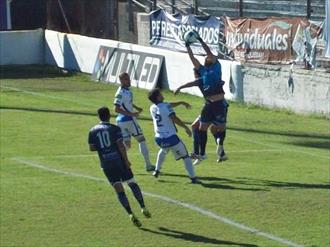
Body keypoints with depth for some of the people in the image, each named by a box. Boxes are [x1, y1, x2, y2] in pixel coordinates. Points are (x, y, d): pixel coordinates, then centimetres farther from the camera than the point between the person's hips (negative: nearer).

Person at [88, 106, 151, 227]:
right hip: (119, 161, -2)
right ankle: (143, 208, 12)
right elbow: (121, 146, -11)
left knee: (119, 190, 1)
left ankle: (131, 214, -9)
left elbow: (91, 148, 7)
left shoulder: (92, 131, 4)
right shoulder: (114, 129, -4)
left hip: (106, 164, 2)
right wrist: (126, 161, -6)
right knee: (132, 183, 14)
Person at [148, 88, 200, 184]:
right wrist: (186, 127, -18)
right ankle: (193, 178, 0)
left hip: (159, 139, 6)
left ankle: (157, 170, 38)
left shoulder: (152, 108, 9)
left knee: (163, 150, 40)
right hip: (170, 138, -6)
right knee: (185, 156, 6)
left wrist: (181, 102, 33)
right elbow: (174, 118, -25)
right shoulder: (165, 106, -12)